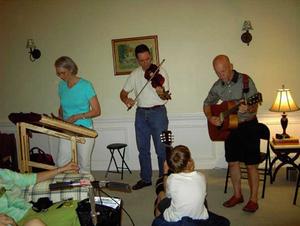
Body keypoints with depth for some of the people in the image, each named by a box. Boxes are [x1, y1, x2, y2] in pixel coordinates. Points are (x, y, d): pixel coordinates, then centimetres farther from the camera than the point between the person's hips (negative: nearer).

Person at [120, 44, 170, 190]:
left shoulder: (160, 72, -6)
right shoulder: (135, 75, 8)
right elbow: (123, 93, 10)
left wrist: (162, 93, -36)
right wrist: (126, 100, -12)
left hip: (158, 112, -4)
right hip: (141, 113, 5)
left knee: (162, 149, -1)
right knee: (143, 149, 11)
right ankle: (146, 178, 25)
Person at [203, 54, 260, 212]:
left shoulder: (245, 81, -14)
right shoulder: (218, 86, 1)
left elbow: (254, 106, -16)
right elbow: (207, 103, 13)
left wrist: (247, 109, -39)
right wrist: (210, 117, -6)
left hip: (248, 126, -5)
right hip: (229, 127, 5)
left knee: (251, 164, 1)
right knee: (232, 162, 11)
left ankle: (253, 199, 15)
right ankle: (237, 195, 27)